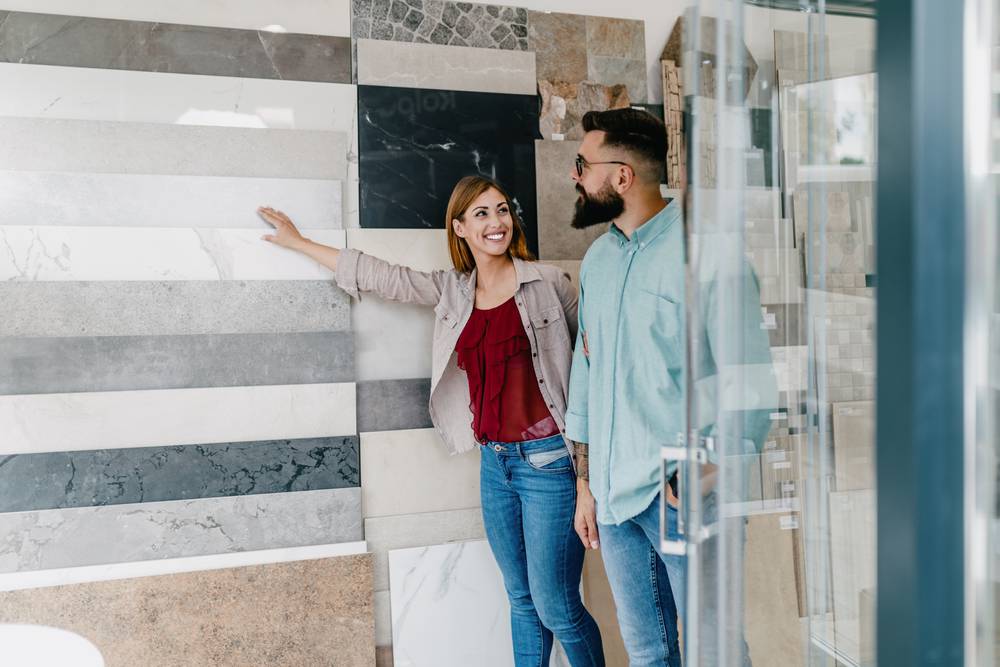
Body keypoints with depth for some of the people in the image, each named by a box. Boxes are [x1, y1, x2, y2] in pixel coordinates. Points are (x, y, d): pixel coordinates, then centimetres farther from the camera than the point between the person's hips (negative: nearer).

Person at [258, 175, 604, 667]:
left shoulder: (548, 283, -6)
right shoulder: (451, 291, 7)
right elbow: (378, 275, 14)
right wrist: (297, 241, 22)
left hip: (548, 458, -4)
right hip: (494, 461, 5)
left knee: (556, 608, 0)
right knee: (522, 601, 16)